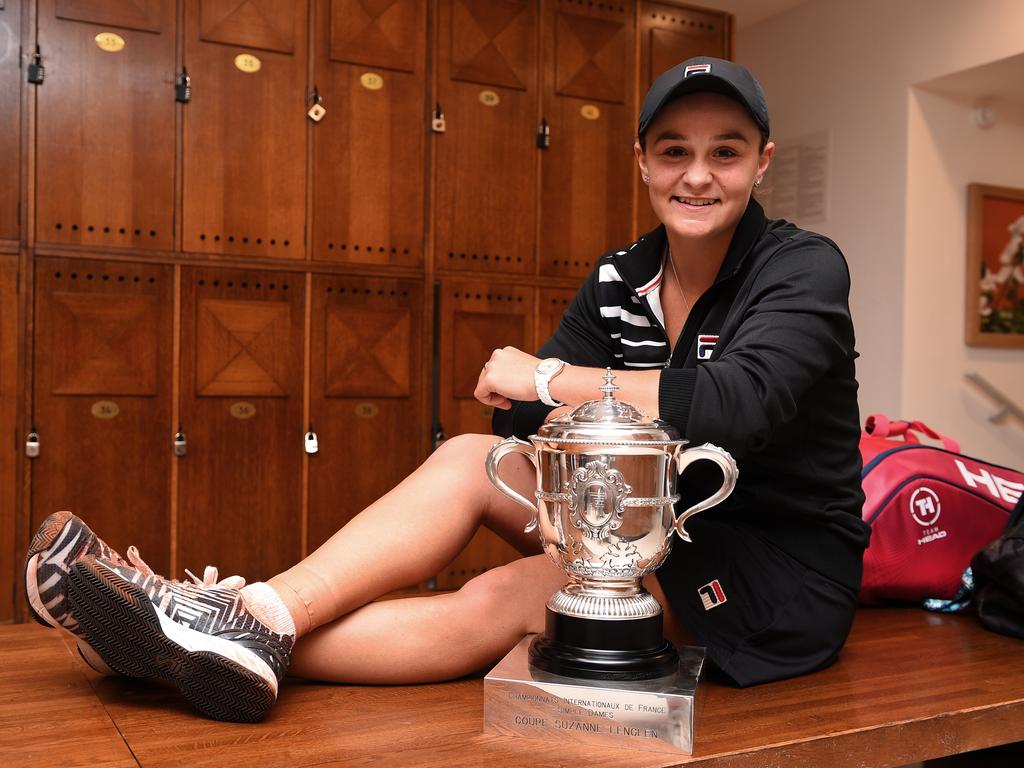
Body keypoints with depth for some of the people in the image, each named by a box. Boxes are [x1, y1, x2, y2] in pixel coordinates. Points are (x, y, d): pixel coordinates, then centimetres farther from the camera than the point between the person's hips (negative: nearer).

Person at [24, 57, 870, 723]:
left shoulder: (802, 268, -14)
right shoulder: (620, 279, 2)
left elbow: (736, 403, -34)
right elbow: (523, 418, -4)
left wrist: (551, 378, -26)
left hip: (783, 565, -5)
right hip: (669, 523, 5)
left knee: (497, 604, -28)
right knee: (467, 457, -15)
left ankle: (258, 641, -27)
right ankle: (250, 617, -26)